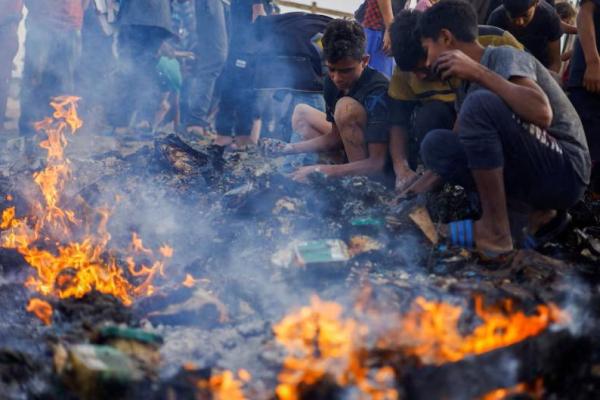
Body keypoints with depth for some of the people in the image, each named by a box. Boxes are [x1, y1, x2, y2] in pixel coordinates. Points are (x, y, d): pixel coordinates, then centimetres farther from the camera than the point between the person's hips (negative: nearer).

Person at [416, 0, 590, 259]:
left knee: (481, 103, -25)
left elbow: (542, 113, -31)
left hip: (565, 172, -8)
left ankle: (495, 232, -18)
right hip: (530, 176, 8)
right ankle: (540, 214, 0)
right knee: (436, 144, 2)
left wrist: (478, 72, -26)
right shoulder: (467, 87, 13)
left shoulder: (505, 57, -12)